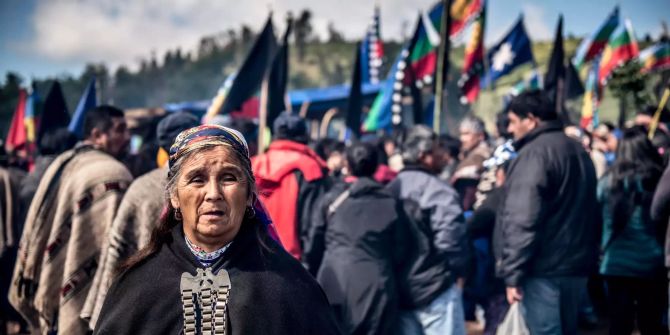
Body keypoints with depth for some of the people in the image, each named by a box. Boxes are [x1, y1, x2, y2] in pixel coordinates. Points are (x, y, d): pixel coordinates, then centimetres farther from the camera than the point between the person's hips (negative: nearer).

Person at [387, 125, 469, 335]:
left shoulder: (390, 190, 11)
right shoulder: (437, 190, -15)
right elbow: (451, 238, -23)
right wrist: (458, 271, -7)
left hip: (399, 289, 8)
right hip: (435, 288, -8)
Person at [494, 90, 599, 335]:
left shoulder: (534, 153, -13)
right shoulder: (579, 151, 19)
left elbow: (522, 220, -21)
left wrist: (512, 273, -18)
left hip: (544, 268, -10)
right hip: (575, 264, 10)